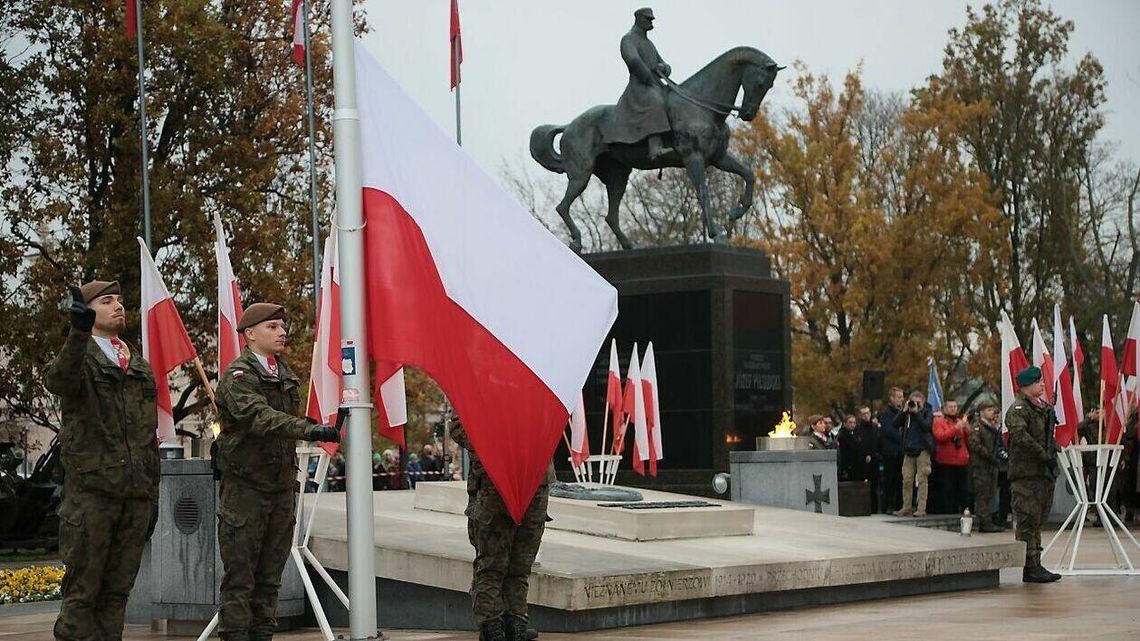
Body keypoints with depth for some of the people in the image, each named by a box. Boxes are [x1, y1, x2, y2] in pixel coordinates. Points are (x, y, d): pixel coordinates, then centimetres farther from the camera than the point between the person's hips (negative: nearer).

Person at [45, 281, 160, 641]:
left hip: (136, 496, 5)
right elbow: (58, 380, -26)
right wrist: (79, 333, -44)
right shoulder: (78, 357, 1)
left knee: (118, 591, 8)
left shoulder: (141, 368, 19)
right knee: (82, 591, -2)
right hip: (91, 493, -5)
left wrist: (152, 495, 18)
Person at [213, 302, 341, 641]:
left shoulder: (287, 376, 15)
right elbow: (259, 417, -28)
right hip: (245, 488, -7)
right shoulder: (238, 375, -10)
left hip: (281, 489, 7)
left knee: (270, 576, 10)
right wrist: (309, 429, -40)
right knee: (239, 577, -4)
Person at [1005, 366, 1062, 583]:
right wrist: (1044, 454, -23)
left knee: (1038, 521, 12)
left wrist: (1053, 447, 12)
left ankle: (1035, 565, 18)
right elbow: (1020, 436, -24)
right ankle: (1030, 568, -8)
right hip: (1026, 473, -9)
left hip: (1043, 472, 9)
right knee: (1028, 521, -8)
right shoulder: (1018, 409, -10)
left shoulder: (1043, 407, 18)